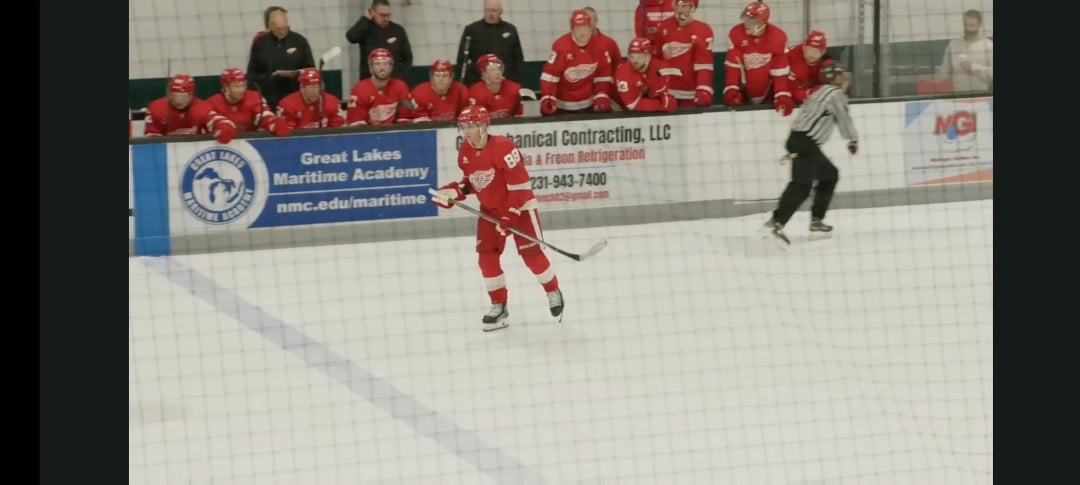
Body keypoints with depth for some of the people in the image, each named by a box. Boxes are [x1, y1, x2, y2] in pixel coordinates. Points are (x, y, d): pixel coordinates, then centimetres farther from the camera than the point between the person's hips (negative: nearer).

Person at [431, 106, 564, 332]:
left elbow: (520, 184, -25)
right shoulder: (465, 152, -3)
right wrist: (453, 191, -8)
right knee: (487, 256, -3)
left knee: (532, 253, -4)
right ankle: (499, 306, 8)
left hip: (519, 205, -6)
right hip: (490, 209, 7)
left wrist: (510, 215, -26)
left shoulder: (503, 147, -27)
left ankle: (553, 293, 21)